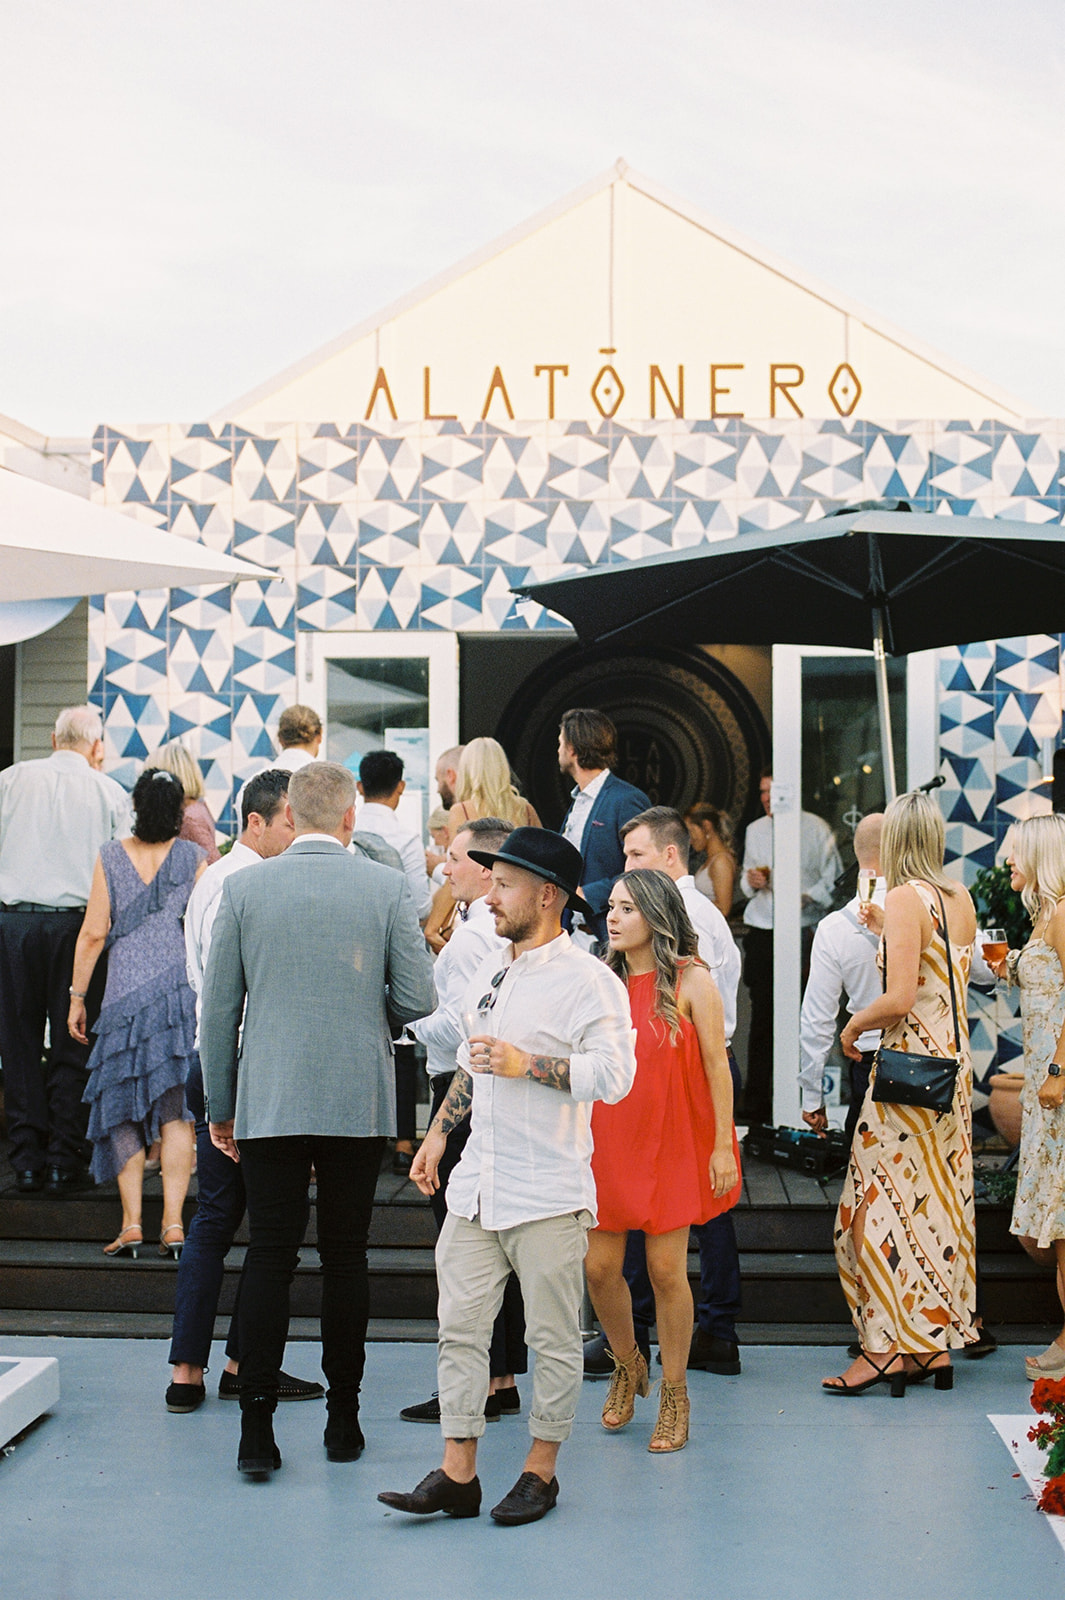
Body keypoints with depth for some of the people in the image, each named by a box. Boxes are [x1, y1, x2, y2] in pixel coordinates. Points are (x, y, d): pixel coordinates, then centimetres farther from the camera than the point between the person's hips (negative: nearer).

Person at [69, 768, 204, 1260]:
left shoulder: (111, 856, 0)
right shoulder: (192, 857, 0)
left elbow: (93, 933, 0)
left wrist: (77, 997, 8)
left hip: (127, 994, 0)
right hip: (183, 992, 1)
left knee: (124, 1108, 7)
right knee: (175, 1112, 5)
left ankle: (131, 1224, 2)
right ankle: (173, 1223, 0)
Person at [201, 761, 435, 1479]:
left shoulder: (243, 887, -1)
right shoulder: (388, 887, -2)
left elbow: (219, 1009, 2)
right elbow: (418, 1000, -3)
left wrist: (219, 1108, 11)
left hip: (268, 1102, 0)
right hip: (359, 1102, 0)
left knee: (269, 1258, 2)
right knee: (346, 1257, 9)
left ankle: (257, 1426, -1)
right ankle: (344, 1419, 16)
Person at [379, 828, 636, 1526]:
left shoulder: (588, 980, -9)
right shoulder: (488, 977, 16)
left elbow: (614, 1074, -19)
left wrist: (526, 1064, -22)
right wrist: (438, 1135, 25)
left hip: (550, 1194, -7)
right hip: (477, 1185, 7)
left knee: (553, 1338, 3)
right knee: (460, 1325, 4)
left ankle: (542, 1469, 16)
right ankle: (458, 1474, 11)